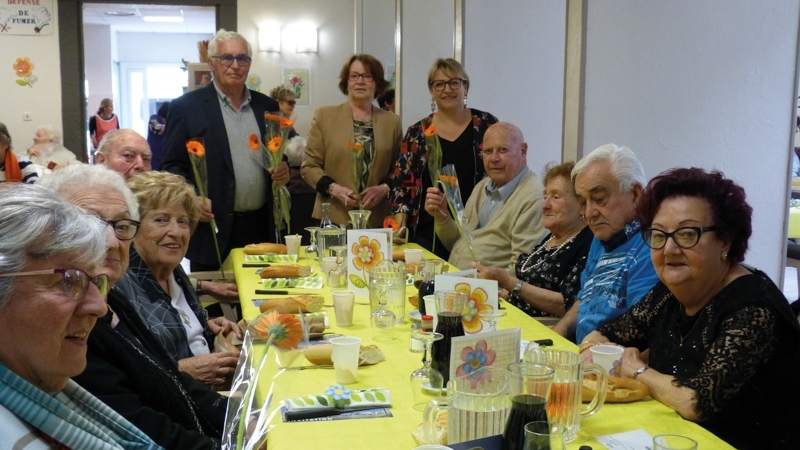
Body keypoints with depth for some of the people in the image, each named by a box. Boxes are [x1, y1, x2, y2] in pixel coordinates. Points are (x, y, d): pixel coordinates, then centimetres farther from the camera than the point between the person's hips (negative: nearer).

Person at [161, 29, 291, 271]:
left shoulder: (267, 107, 11)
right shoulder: (186, 107, -1)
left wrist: (284, 170, -3)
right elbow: (171, 166, -2)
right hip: (213, 228, -4)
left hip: (261, 227, 4)